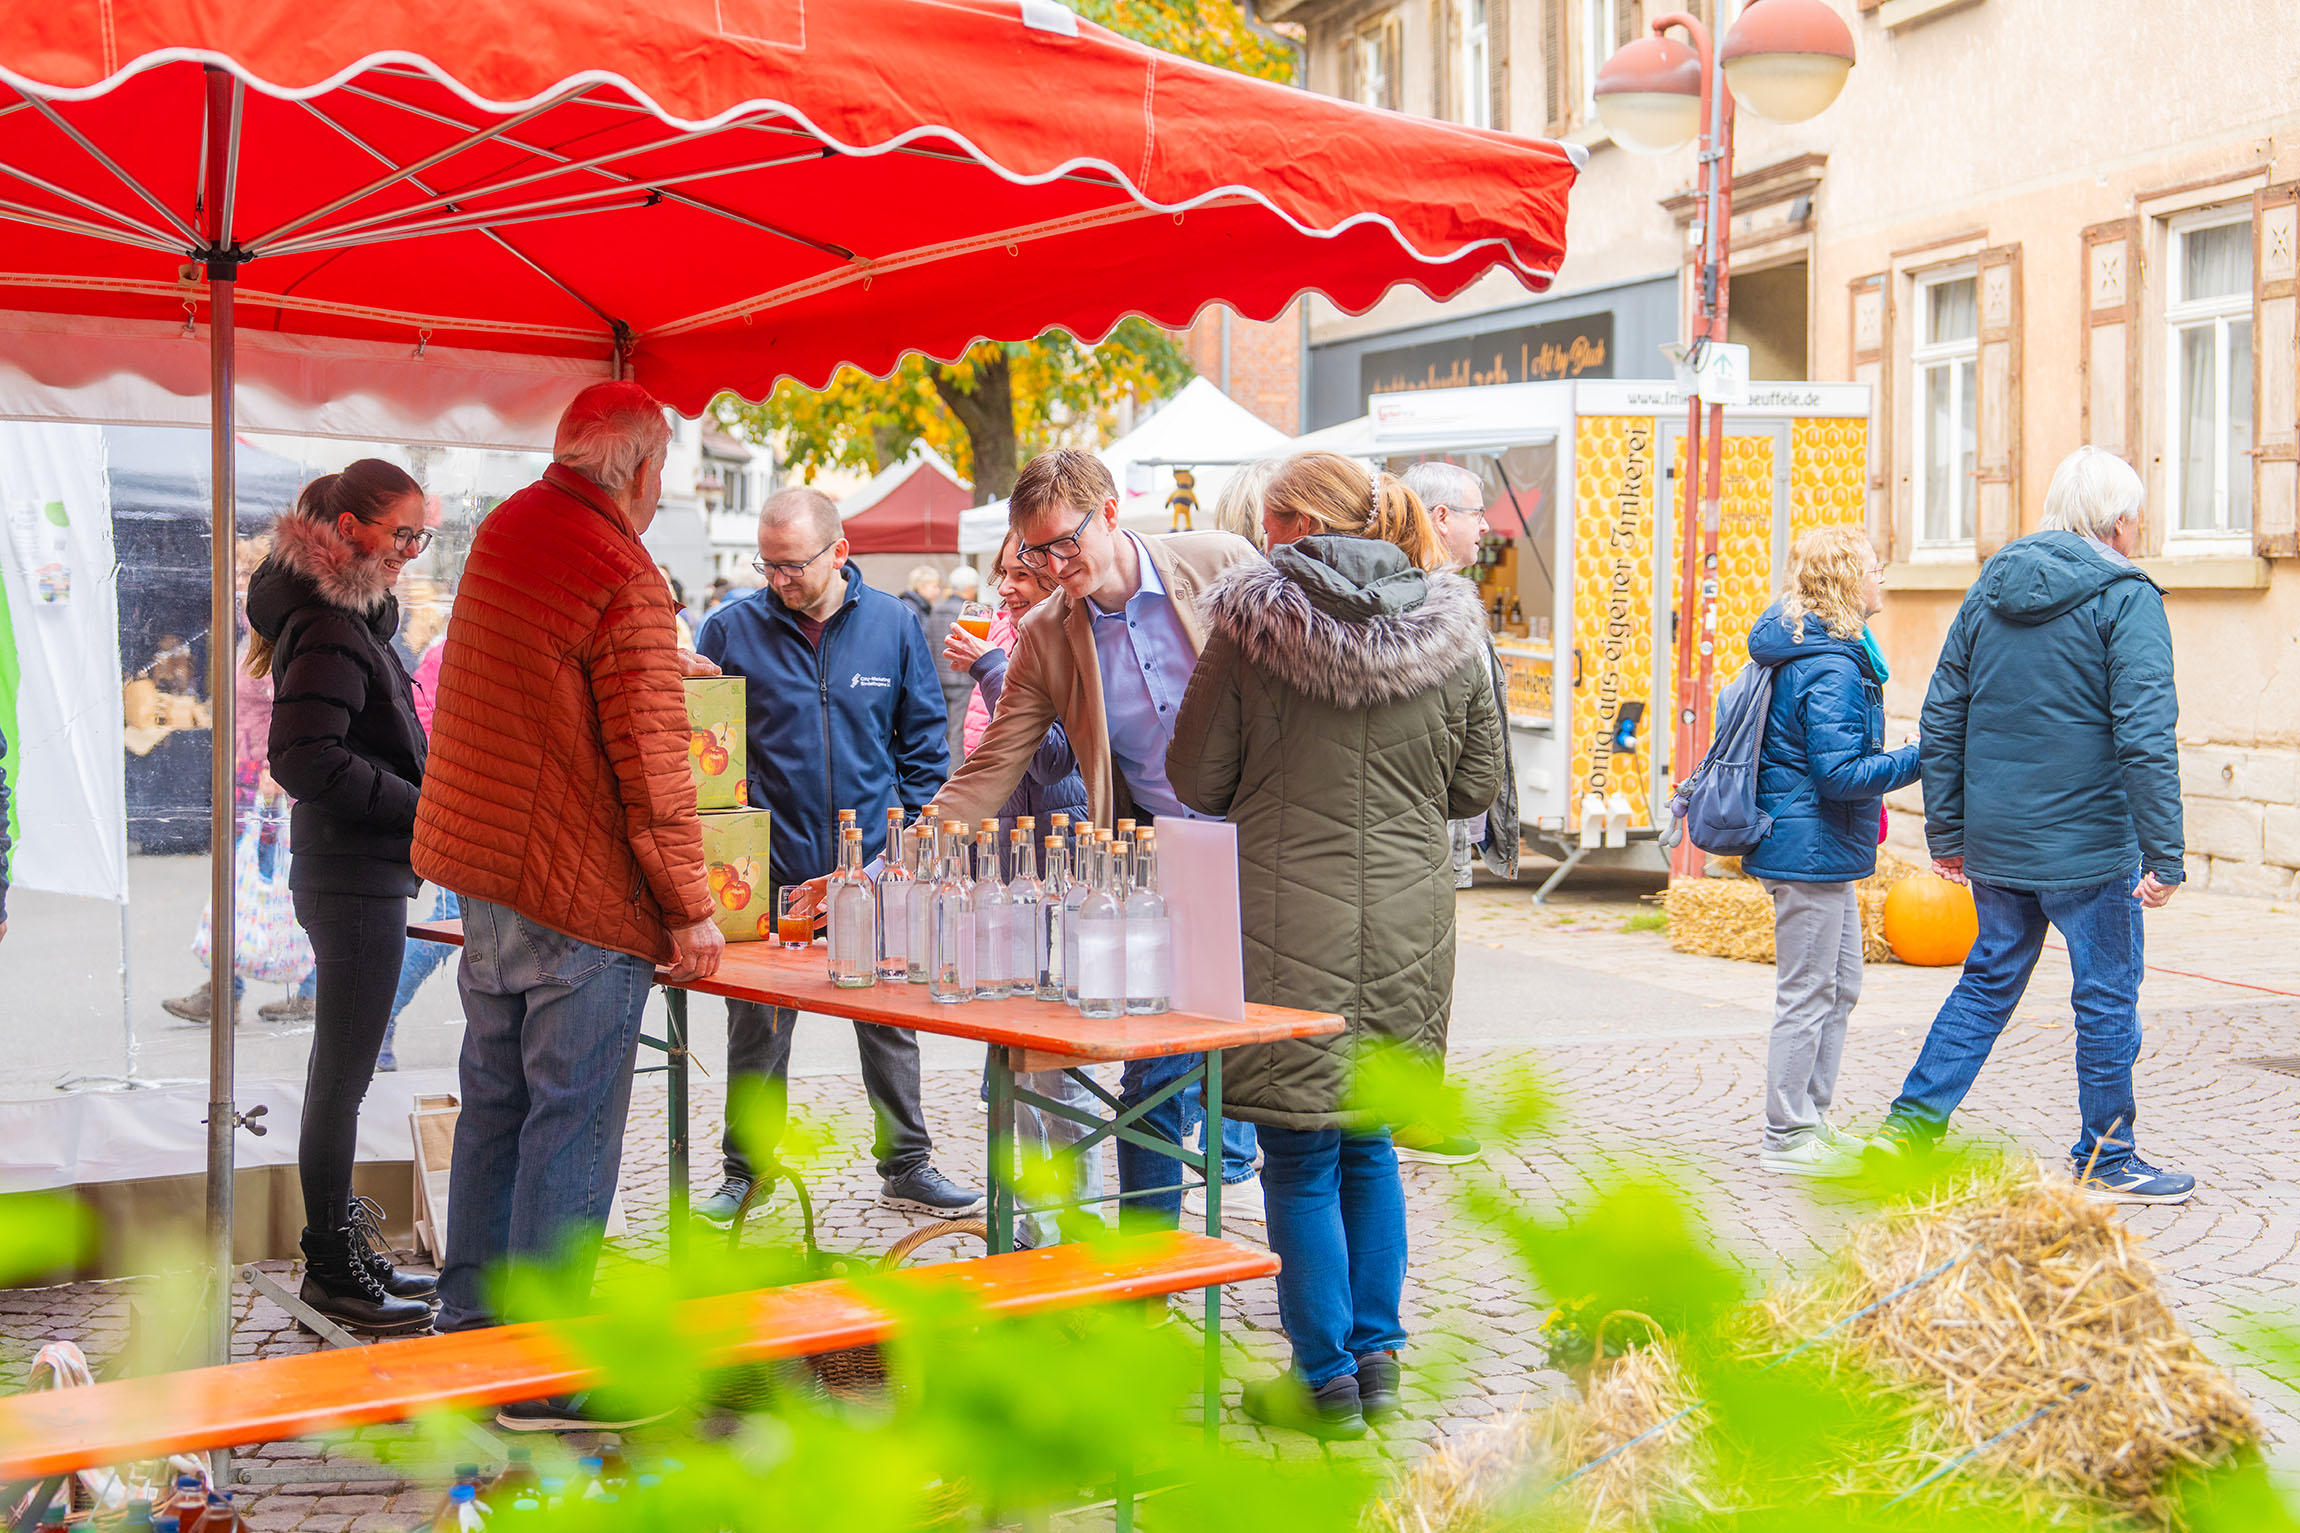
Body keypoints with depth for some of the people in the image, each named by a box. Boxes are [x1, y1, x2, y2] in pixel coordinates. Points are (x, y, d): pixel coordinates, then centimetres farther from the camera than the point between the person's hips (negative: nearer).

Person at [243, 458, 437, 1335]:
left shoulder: (351, 618, 15)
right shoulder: (328, 629, -17)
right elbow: (305, 759, -25)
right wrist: (424, 807, -20)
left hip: (356, 874, 11)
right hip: (353, 877, -11)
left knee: (342, 1072, 16)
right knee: (343, 1075, -3)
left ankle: (344, 1251, 27)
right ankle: (334, 1271, 6)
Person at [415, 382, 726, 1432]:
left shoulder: (505, 529, 9)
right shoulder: (624, 577, -18)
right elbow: (650, 757, -18)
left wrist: (658, 668, 41)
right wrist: (689, 906, -12)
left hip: (482, 873, 9)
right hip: (581, 899, -9)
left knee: (495, 1103, 17)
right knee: (572, 1124, -1)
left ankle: (469, 1332, 27)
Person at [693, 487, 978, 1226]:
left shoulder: (892, 624, 1)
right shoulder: (731, 629, -3)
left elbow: (924, 741, 6)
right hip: (768, 872, -1)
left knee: (891, 1022, 9)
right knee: (756, 1027, 9)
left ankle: (906, 1165, 22)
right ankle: (744, 1170, 23)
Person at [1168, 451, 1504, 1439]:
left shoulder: (1253, 624, -9)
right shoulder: (1449, 630, 1)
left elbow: (1196, 780, -3)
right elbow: (1479, 785, 8)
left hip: (1290, 924, -4)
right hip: (1407, 923, 4)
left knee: (1301, 1156, 6)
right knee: (1369, 1144, 18)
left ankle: (1327, 1383, 11)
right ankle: (1376, 1357, 24)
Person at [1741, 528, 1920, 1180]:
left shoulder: (1800, 648, 12)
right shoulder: (1832, 667, -20)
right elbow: (1840, 773, -23)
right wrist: (1920, 758, -18)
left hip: (1822, 852, 11)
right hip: (1813, 849, -11)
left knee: (1840, 987, 18)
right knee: (1808, 996, -2)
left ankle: (1812, 1120, 26)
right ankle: (1787, 1138, 8)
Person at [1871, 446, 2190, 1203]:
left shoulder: (1989, 589, 8)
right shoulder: (2125, 599, -10)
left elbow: (1941, 717, 8)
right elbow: (2146, 735, -18)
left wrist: (1947, 831, 14)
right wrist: (2165, 854, -16)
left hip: (1994, 842, 6)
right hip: (2089, 842, -6)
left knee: (1989, 980, 17)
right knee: (2107, 998, 7)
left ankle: (1911, 1124, 15)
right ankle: (2106, 1162, 17)